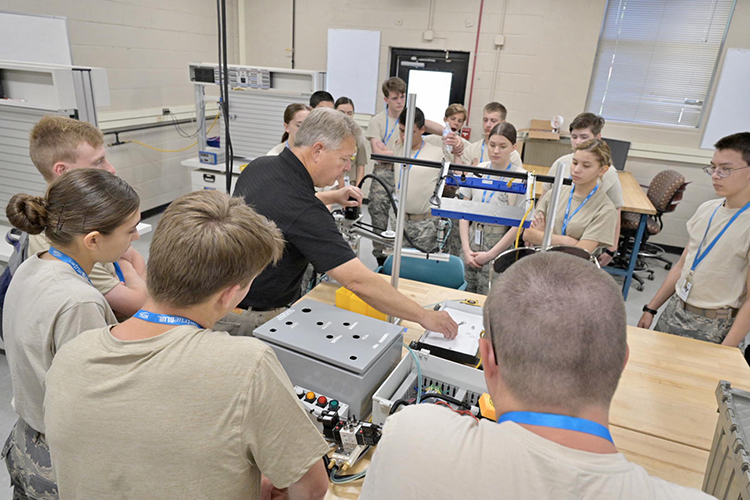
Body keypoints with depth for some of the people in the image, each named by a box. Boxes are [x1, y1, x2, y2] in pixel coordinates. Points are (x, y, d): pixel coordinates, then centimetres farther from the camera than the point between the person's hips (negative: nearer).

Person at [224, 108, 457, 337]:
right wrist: (424, 316, -25)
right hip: (247, 318, -9)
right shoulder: (305, 212, -31)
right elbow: (358, 281, -33)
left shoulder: (260, 165, -3)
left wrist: (332, 197, 14)